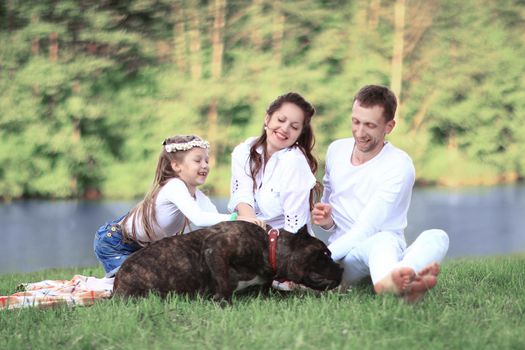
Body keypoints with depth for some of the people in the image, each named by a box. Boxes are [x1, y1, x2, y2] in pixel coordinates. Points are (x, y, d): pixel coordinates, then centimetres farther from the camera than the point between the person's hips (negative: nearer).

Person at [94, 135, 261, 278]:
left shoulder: (197, 196, -7)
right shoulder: (175, 186, -32)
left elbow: (215, 218, -21)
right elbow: (198, 218, -47)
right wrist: (235, 219, -55)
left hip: (142, 245, 9)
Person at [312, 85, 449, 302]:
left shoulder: (399, 165, -8)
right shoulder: (337, 150, 9)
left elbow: (365, 228, -15)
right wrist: (326, 221, -4)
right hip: (343, 256, 1)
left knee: (437, 237, -33)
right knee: (384, 240, -35)